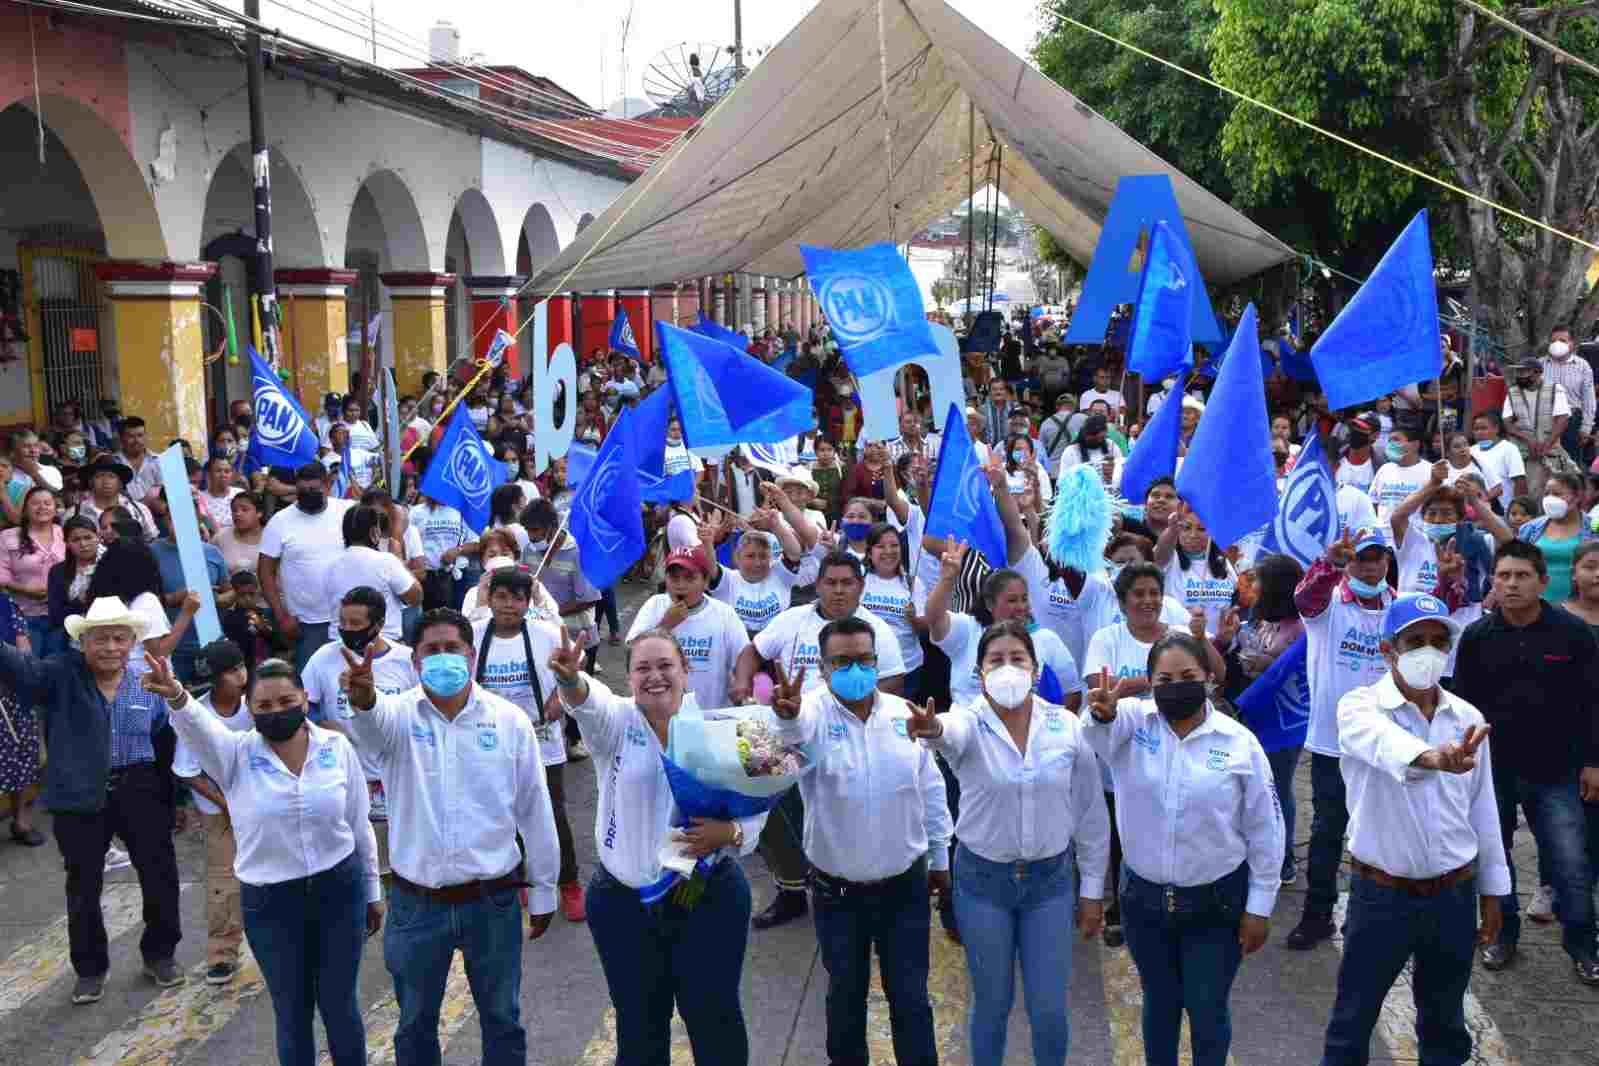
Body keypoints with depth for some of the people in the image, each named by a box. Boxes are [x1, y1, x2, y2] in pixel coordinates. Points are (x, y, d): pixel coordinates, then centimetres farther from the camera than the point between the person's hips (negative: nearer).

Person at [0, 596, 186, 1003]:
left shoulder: (149, 686, 0)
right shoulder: (61, 676, -7)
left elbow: (165, 743, 9)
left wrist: (174, 799, 10)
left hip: (139, 790, 1)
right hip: (79, 797, -1)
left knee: (160, 876, 6)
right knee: (83, 887, 11)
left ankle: (159, 954, 29)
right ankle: (90, 969, 29)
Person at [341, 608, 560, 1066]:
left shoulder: (510, 720, -5)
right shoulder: (399, 716, -7)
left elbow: (535, 812, 2)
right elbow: (370, 722, -34)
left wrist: (542, 891, 7)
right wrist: (362, 698, -58)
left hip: (492, 901, 0)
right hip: (416, 904, 0)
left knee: (502, 1019, 16)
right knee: (415, 1023, 18)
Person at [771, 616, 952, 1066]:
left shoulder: (905, 713, -4)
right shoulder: (814, 712, -14)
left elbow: (931, 790, 7)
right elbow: (795, 727, -40)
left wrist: (940, 857, 12)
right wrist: (787, 714, -64)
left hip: (905, 885, 1)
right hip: (836, 890, -1)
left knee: (910, 995, 11)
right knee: (845, 992, 17)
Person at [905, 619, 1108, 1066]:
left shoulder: (1066, 726, -6)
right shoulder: (970, 724, -12)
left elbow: (1091, 813, 2)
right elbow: (951, 732, -39)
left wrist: (1092, 889, 5)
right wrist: (931, 728, -64)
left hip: (1050, 879, 1)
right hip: (983, 880, -1)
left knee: (1049, 1008, 7)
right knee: (992, 1004, 12)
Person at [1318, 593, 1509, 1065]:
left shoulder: (1468, 718, 1)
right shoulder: (1360, 706, -14)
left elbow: (1482, 811, 10)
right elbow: (1386, 745, -39)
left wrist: (1491, 891, 13)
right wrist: (1432, 757, -60)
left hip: (1454, 896, 4)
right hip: (1381, 895, -4)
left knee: (1445, 1023, 20)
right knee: (1353, 1021, 9)